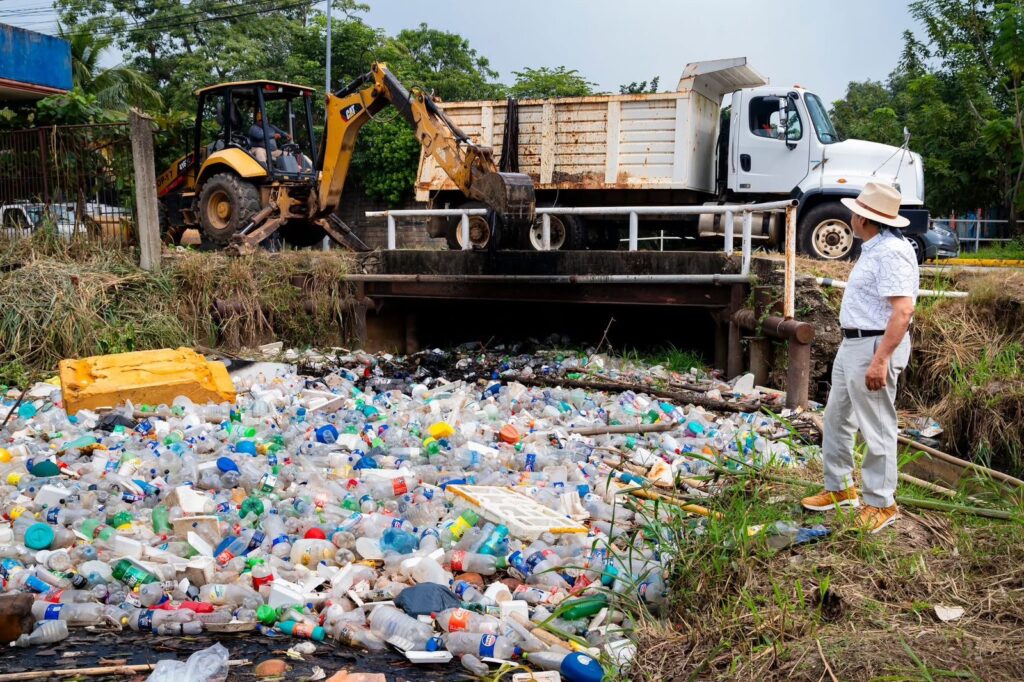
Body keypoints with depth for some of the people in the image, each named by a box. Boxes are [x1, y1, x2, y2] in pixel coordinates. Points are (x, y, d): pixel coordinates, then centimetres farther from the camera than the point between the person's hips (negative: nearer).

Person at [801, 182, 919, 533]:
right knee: (836, 418, 18)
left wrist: (880, 360, -29)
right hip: (852, 345, 11)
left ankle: (881, 504, 12)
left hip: (875, 347, -11)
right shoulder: (874, 249, 13)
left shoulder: (891, 252, -19)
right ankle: (840, 489, 31)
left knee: (876, 430, 0)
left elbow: (903, 310, -26)